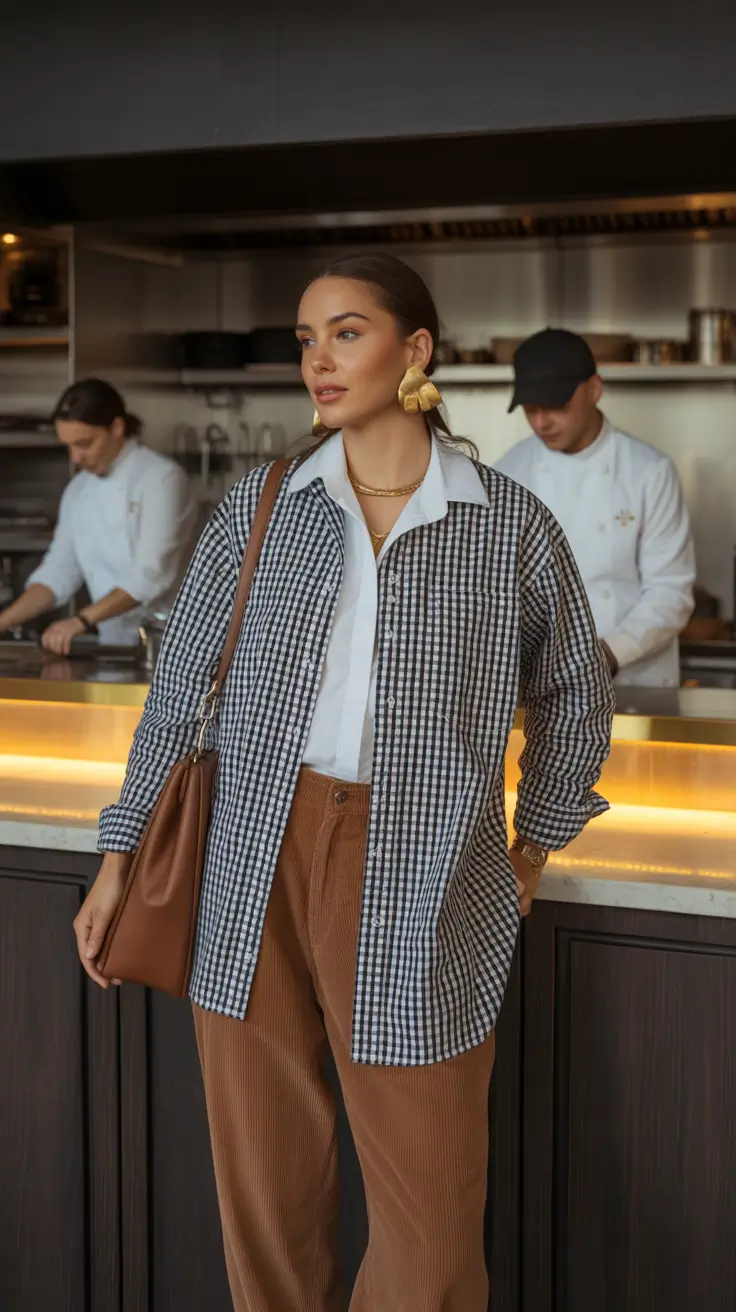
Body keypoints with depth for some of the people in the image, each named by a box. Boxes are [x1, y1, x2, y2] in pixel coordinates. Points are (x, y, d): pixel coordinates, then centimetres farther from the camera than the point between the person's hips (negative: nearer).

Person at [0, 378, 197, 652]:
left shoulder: (161, 478, -11)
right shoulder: (78, 491, 10)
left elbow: (151, 575, -19)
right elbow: (58, 572, 11)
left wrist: (82, 621, -26)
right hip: (115, 647, 6)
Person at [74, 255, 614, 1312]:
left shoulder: (509, 525, 0)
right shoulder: (260, 510, 5)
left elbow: (575, 697, 13)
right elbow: (179, 688, 8)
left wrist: (533, 849, 12)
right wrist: (118, 857, 6)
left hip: (419, 882, -2)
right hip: (259, 866, 2)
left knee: (429, 1217, 3)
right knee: (264, 1184, 11)